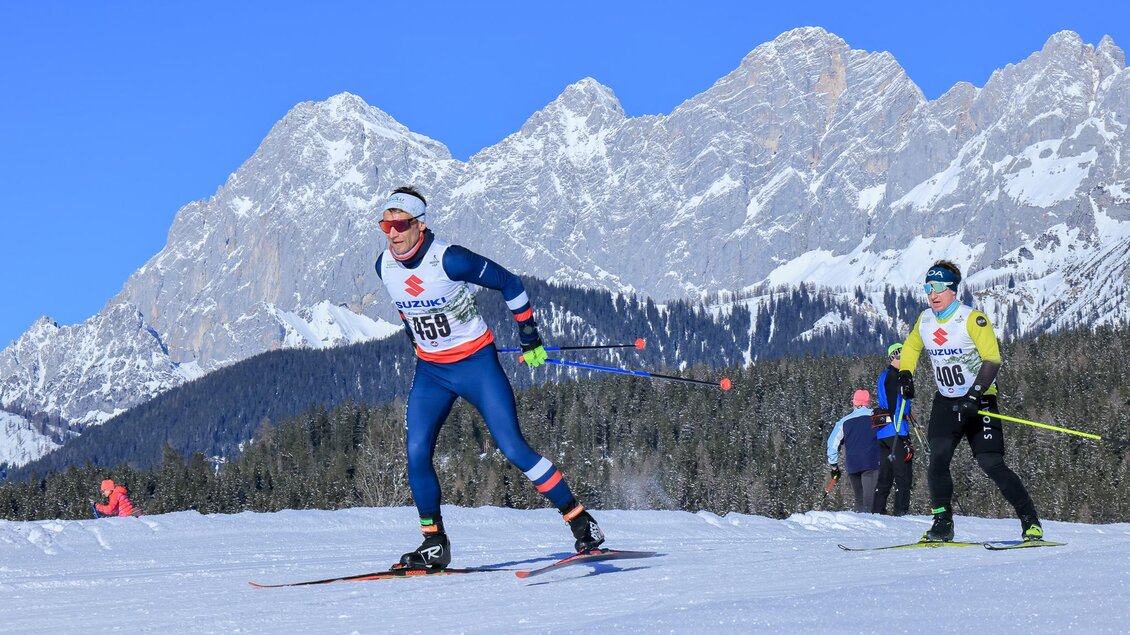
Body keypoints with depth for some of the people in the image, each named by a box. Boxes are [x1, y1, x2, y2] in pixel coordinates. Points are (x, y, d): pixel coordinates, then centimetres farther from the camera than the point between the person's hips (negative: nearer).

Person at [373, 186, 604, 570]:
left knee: (512, 447, -11)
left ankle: (580, 520, -1)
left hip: (477, 364, -5)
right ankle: (434, 543, 7)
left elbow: (509, 284, -12)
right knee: (416, 455, -7)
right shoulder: (385, 267, -5)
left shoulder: (450, 260, -23)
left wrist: (530, 339, -7)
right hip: (430, 372, 5)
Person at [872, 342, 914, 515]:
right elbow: (896, 405, -17)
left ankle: (878, 511, 11)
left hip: (883, 433, 10)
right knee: (904, 475, -9)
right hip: (896, 431, -10)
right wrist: (904, 438, -20)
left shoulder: (884, 375, 22)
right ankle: (901, 512, -13)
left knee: (885, 475, 12)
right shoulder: (894, 376, -9)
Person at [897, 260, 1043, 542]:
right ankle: (943, 523, -4)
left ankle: (1030, 521, -2)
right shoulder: (924, 321, 4)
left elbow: (992, 359, -19)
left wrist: (973, 397, -27)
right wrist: (905, 375, 8)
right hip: (946, 402, 5)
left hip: (979, 401, -5)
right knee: (937, 460, -14)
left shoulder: (972, 319, -14)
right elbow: (911, 347, 25)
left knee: (991, 463, -12)